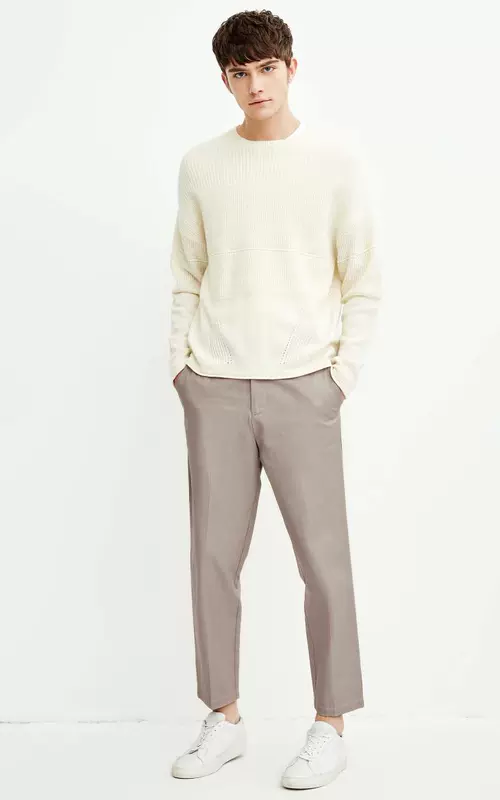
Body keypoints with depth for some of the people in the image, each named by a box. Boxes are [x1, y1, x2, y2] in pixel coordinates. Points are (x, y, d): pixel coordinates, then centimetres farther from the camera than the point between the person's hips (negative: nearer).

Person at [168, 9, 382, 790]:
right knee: (213, 556, 6)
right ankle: (225, 718, 21)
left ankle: (331, 725, 15)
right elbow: (188, 280, 12)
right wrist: (182, 363, 3)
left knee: (323, 558, -1)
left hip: (301, 387, -2)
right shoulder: (201, 166, 7)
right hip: (215, 390, 3)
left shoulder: (335, 161, 0)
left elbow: (364, 286, 2)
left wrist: (341, 375, -4)